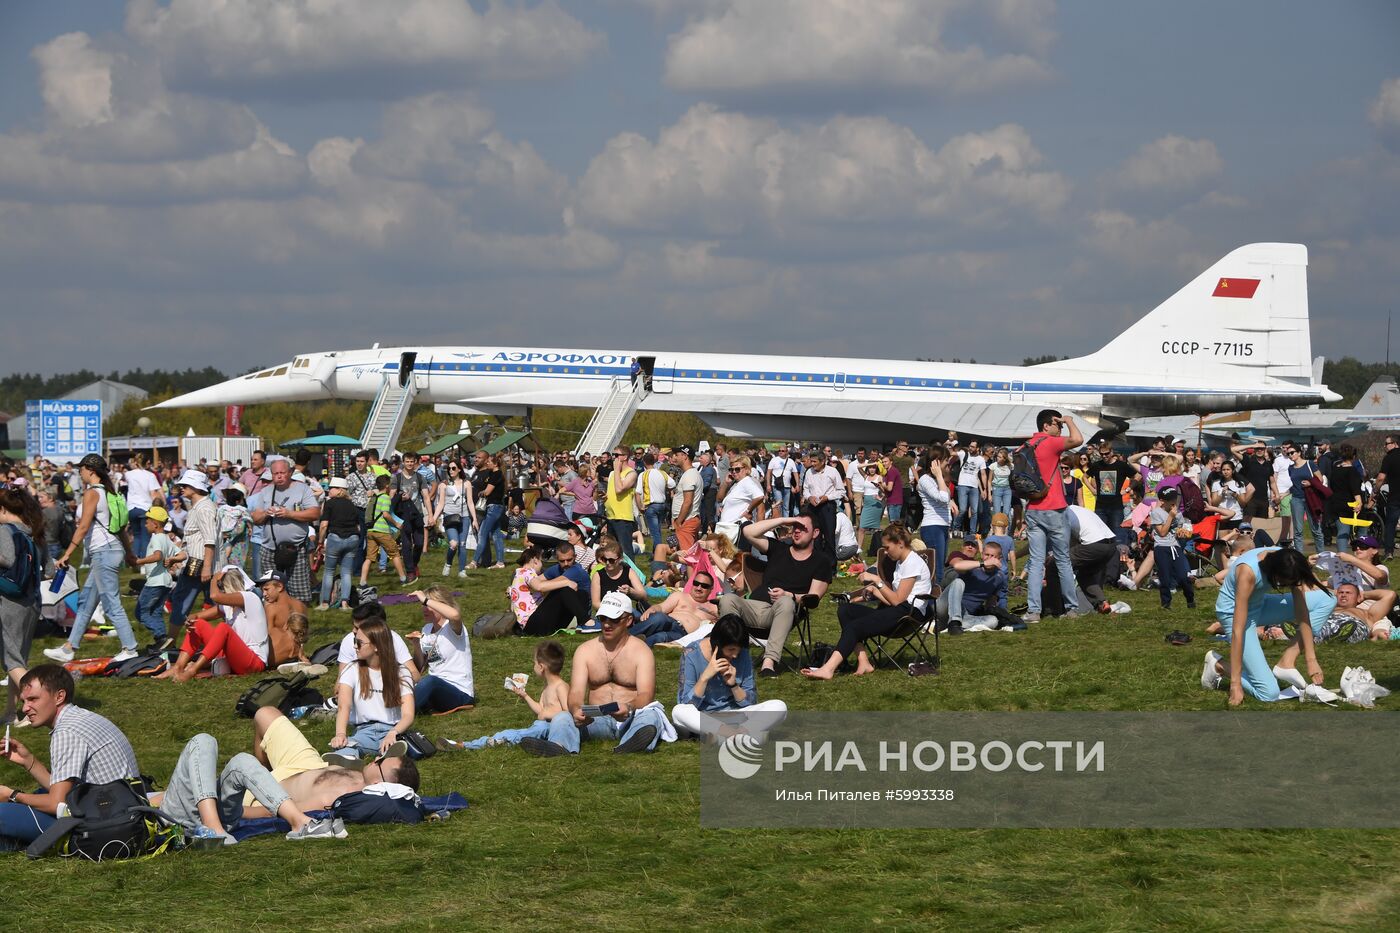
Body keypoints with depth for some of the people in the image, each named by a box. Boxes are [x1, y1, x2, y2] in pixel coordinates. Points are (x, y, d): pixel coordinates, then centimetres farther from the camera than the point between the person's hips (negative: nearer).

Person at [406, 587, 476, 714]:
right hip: (434, 687, 7)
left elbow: (455, 615, -38)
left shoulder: (452, 628, -10)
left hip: (459, 694, -7)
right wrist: (416, 645, -4)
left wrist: (426, 600, -28)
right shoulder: (427, 630, 13)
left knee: (429, 681, -38)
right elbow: (420, 668, 15)